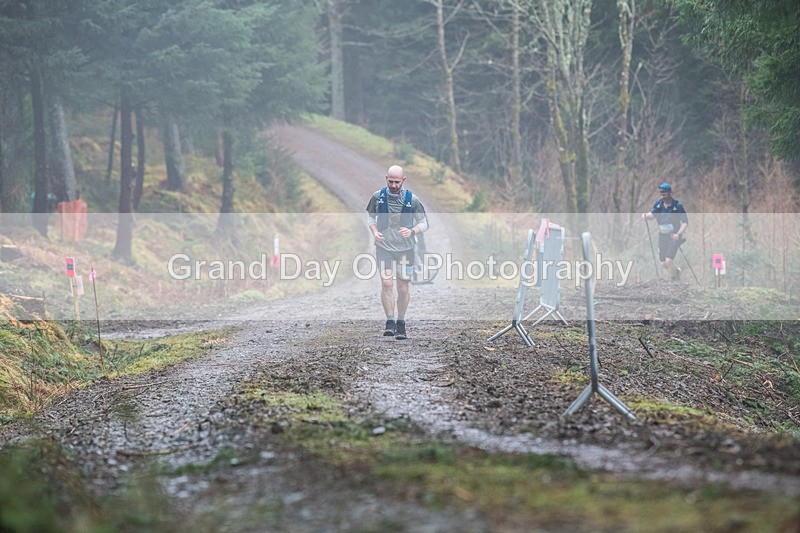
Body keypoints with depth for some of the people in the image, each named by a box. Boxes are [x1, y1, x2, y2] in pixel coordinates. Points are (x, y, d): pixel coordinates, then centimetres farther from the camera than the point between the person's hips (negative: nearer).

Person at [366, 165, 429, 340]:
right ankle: (390, 320, -7)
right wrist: (374, 231, -5)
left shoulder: (412, 199, -4)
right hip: (384, 246, 0)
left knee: (403, 288, 4)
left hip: (405, 248, 0)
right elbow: (370, 216, 15)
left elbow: (424, 223, 4)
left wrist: (412, 231, -17)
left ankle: (401, 322, 19)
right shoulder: (377, 196, -1)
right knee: (386, 283, -15)